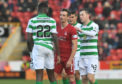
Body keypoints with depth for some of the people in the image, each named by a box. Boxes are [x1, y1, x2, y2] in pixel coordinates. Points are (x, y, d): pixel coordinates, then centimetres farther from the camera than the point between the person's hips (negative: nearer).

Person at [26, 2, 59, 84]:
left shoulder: (32, 21, 0)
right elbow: (55, 38, -3)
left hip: (37, 47, -1)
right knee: (51, 74, 13)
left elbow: (29, 39, 0)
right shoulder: (52, 21, 1)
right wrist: (58, 53, 1)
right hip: (49, 48, 1)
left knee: (39, 74, -3)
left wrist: (30, 51, 13)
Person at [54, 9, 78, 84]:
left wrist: (70, 60, -17)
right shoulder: (58, 29, 10)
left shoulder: (72, 29, -8)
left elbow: (75, 46, -12)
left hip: (68, 58, -6)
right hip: (58, 58, 6)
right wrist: (56, 56, 9)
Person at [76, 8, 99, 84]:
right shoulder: (81, 27, 14)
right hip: (83, 57, 6)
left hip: (92, 56, -6)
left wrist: (81, 30, -43)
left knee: (90, 78, -15)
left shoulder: (94, 26, -5)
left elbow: (92, 34, -28)